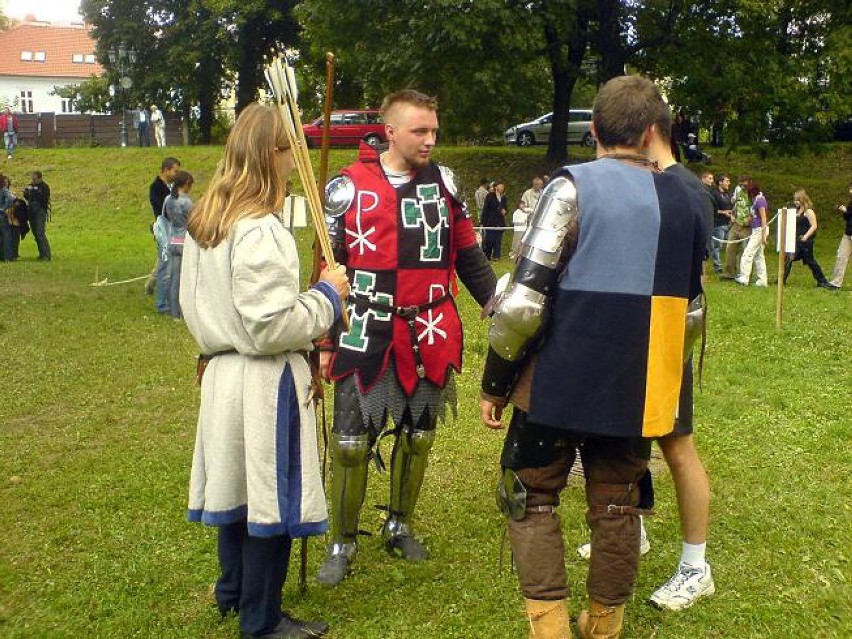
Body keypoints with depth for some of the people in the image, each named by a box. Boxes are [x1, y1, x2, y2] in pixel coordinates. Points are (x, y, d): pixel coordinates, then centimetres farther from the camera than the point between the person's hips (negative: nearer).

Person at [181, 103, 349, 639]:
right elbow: (271, 327, -25)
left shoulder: (203, 223, 7)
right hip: (264, 381, -9)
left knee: (240, 486, 23)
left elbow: (194, 303, 15)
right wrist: (327, 296, -13)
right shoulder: (261, 231, -22)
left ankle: (233, 591, 40)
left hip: (222, 370, 9)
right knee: (272, 499, 4)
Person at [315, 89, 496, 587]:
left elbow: (469, 256, 11)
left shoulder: (444, 183, 4)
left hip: (430, 337, 3)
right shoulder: (348, 188, -4)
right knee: (351, 442, 1)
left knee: (418, 436, 12)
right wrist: (325, 343, -1)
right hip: (366, 337, -3)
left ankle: (400, 525, 32)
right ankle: (343, 542, 17)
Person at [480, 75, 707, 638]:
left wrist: (495, 383, -6)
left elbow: (525, 300, -17)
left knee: (531, 498, 12)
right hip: (639, 390, 5)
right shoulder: (685, 199, 6)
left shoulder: (573, 188, -12)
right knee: (617, 507, 17)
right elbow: (689, 305, 14)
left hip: (560, 382, -4)